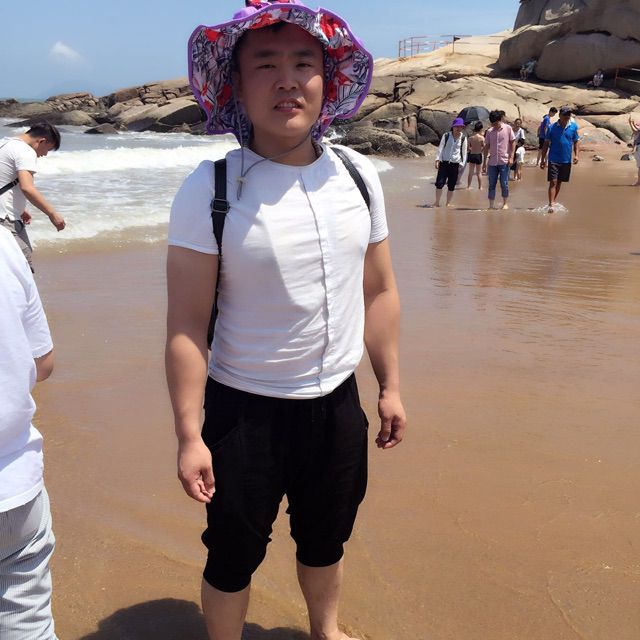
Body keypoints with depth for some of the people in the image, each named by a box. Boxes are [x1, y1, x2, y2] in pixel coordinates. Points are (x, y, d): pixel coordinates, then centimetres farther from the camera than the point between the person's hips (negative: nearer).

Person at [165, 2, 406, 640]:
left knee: (325, 542, 25)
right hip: (243, 411, -4)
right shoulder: (209, 190, -16)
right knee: (233, 557, 15)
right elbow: (186, 324, -15)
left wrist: (390, 386, 8)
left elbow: (379, 290, 6)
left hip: (337, 402, 5)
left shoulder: (358, 175, -1)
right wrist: (189, 436, -15)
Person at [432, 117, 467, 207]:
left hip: (455, 164, 1)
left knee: (451, 185, 3)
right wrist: (437, 160, -8)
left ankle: (448, 203, 13)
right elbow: (440, 148, 2)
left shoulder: (463, 138, 4)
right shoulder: (446, 135, 3)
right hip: (444, 162, 0)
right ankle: (437, 202, 1)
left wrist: (462, 164, 3)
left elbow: (464, 152, 9)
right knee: (439, 183, -9)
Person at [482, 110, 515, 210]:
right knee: (491, 184, 3)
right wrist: (484, 162, 8)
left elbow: (512, 143, 1)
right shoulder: (490, 131, 6)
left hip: (504, 161, -3)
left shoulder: (508, 129, -2)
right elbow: (487, 147, 10)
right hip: (492, 162, 3)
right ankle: (491, 205, 7)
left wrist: (511, 157, -7)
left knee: (504, 184, 1)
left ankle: (505, 203, 13)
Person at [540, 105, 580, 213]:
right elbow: (546, 143, 1)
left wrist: (576, 155, -4)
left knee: (559, 182, 14)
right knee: (553, 182, -10)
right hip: (554, 159, -3)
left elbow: (576, 141, 9)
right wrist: (543, 159, 0)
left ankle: (554, 201, 29)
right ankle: (551, 205, -14)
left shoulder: (573, 127, 1)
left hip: (566, 160, 3)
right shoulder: (552, 127, -5)